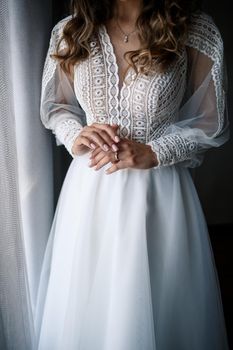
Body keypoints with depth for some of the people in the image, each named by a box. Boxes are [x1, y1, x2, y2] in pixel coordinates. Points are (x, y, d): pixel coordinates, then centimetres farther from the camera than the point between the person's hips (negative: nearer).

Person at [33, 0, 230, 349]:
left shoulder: (195, 31, -9)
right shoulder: (70, 32, -1)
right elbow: (55, 105, 13)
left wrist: (153, 152, -14)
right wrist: (75, 137, -8)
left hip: (160, 189, -2)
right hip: (89, 188, 2)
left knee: (158, 311, 10)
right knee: (86, 305, 16)